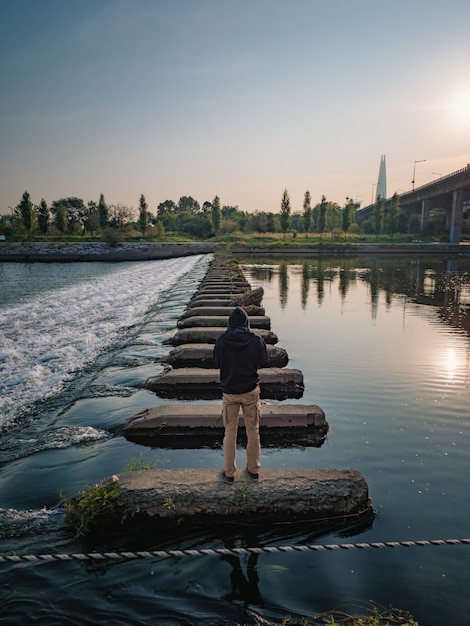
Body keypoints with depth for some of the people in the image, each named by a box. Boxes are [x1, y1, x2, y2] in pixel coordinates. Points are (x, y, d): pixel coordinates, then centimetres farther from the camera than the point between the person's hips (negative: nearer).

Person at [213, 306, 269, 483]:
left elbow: (216, 363, 0)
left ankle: (229, 472, 20)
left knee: (230, 432, 12)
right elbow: (264, 363, -2)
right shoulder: (256, 340, -13)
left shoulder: (221, 340, -11)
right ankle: (254, 469, 27)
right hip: (251, 391, 0)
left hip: (229, 392, 0)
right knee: (253, 431, 15)